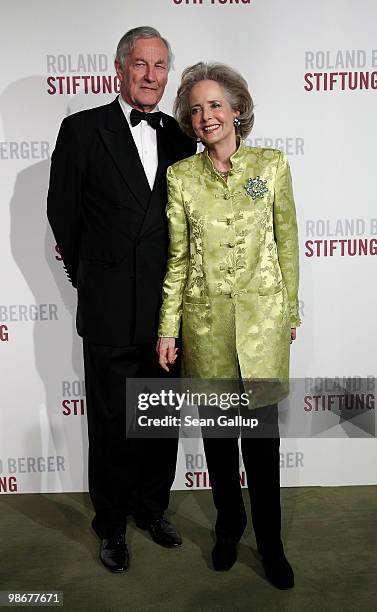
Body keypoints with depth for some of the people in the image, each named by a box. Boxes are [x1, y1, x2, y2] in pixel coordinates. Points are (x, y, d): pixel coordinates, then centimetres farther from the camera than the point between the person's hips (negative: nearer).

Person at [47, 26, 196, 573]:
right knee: (111, 421, 10)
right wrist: (89, 277, 6)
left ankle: (152, 507, 39)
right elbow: (63, 212, 1)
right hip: (110, 310, -3)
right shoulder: (82, 129, -3)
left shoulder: (179, 137, 8)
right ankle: (111, 523, 32)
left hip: (168, 307, 4)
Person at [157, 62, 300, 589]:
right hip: (206, 318, 1)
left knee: (262, 432, 5)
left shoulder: (272, 165, -1)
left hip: (262, 316, -1)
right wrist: (168, 329, 0)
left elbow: (286, 243, 5)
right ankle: (229, 526, 36)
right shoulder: (181, 175, 1)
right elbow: (177, 258, 3)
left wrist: (291, 310, 8)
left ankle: (270, 541, 28)